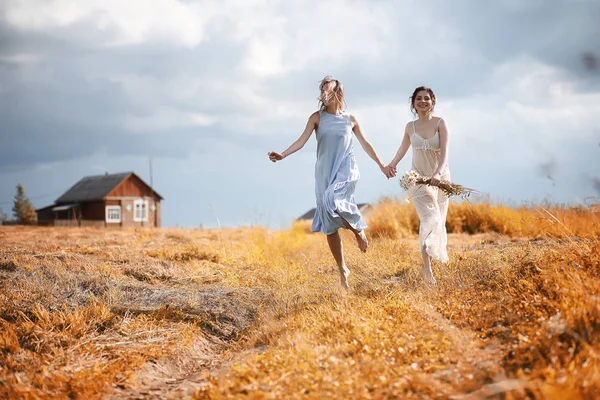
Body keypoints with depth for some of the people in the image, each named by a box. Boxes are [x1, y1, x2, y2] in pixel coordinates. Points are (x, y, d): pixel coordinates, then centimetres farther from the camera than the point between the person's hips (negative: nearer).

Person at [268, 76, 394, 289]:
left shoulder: (350, 119, 7)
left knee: (333, 201, -33)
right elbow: (302, 140, -8)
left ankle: (359, 230, -5)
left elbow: (365, 144, 19)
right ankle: (343, 270, 14)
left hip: (346, 170, -2)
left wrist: (382, 165, 25)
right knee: (329, 227, 2)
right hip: (324, 173, 2)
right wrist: (282, 155, -25)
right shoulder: (317, 117, 3)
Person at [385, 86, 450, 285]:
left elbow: (444, 152, -18)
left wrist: (438, 174, -33)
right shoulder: (410, 126, 1)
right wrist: (392, 164, 4)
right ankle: (427, 268, -18)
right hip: (418, 178, 0)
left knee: (437, 222, 9)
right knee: (430, 219, -18)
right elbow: (404, 147, 20)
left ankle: (427, 265, 27)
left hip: (440, 177, 0)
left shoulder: (440, 123, -7)